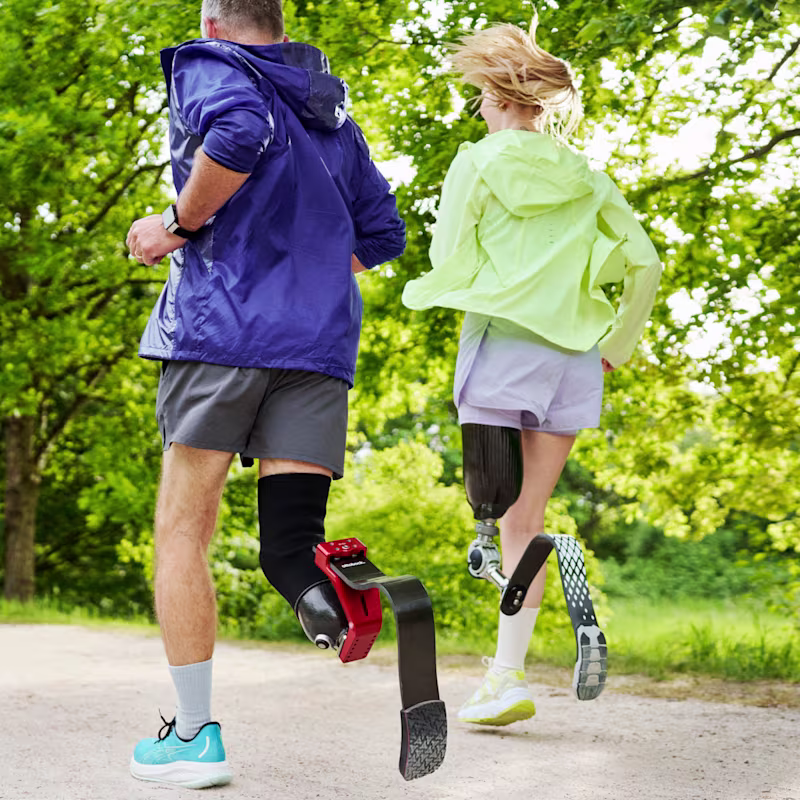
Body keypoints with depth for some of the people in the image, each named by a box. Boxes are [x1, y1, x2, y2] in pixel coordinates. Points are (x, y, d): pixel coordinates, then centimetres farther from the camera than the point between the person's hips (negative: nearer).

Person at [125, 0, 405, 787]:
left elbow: (240, 130, -19)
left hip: (220, 326, -5)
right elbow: (381, 233, 27)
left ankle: (194, 734, 4)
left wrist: (179, 225, -7)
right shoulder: (333, 113, 25)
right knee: (290, 543, -1)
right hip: (321, 341, 5)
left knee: (182, 531, 5)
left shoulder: (208, 66, 5)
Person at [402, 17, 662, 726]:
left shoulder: (478, 165, -2)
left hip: (501, 343, -4)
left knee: (511, 515, -3)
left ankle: (511, 679, -9)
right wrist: (616, 345, 17)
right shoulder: (585, 178, 11)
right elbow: (645, 263, 8)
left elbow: (450, 264, -4)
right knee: (528, 513, 6)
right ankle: (508, 668, 4)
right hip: (573, 354, 4)